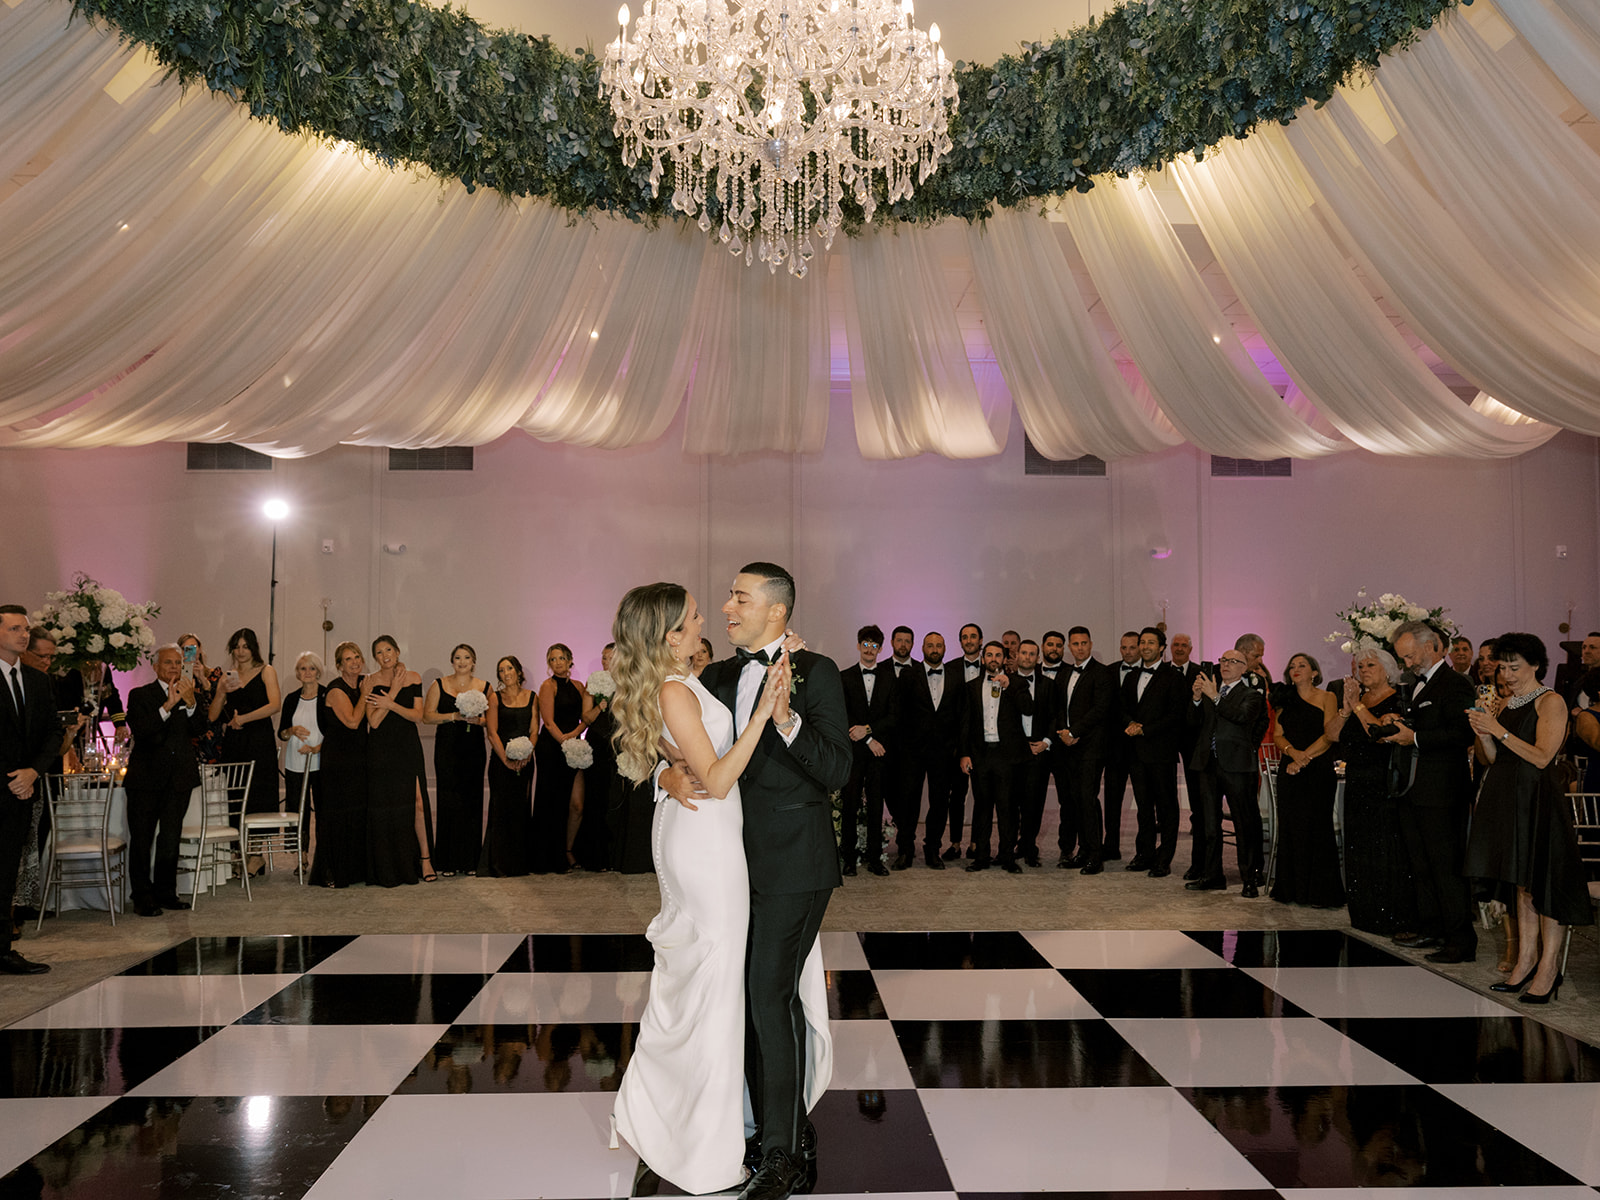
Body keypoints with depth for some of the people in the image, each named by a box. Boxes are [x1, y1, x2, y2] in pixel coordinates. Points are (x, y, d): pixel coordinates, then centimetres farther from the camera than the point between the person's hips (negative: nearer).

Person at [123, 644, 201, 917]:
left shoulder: (190, 695, 9)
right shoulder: (140, 695, -1)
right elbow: (141, 731, -16)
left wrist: (190, 702, -17)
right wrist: (168, 705, -24)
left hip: (179, 779, 3)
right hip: (146, 779, -3)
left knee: (170, 838, 9)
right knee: (141, 840, 4)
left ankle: (165, 892, 21)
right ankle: (142, 897, 13)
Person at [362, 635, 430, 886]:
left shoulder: (413, 678, 5)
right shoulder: (370, 682, 0)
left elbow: (418, 716, -1)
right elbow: (373, 721, -9)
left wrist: (390, 704, -14)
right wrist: (394, 691, -13)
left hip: (408, 747, 1)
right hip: (380, 749, -1)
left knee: (416, 801, -7)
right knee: (384, 806, 1)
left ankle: (425, 859, 1)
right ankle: (388, 867, 11)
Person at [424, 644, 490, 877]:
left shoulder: (484, 687, 10)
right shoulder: (439, 685, 6)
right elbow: (427, 715, 0)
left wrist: (478, 720, -8)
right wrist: (454, 716, -11)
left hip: (473, 749, 2)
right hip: (447, 748, -1)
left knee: (472, 801, -1)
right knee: (448, 802, -6)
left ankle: (470, 860, 6)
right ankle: (447, 862, 0)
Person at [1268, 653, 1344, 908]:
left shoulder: (1326, 698, 2)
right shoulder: (1286, 701, 15)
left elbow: (1329, 736, -7)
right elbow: (1278, 734, 8)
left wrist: (1304, 758, -15)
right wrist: (1293, 752, -12)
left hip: (1318, 770, -4)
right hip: (1289, 770, 4)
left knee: (1317, 827, -5)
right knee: (1290, 826, 3)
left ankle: (1321, 892, 2)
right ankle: (1292, 889, 11)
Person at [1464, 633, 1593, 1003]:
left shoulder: (1551, 702, -7)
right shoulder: (1505, 702, 14)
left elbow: (1542, 757, -15)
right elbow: (1494, 757, 13)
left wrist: (1499, 731, -17)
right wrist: (1483, 732, -4)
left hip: (1539, 799, -7)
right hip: (1510, 798, 7)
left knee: (1543, 881, -5)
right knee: (1522, 882, 10)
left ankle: (1549, 966, 0)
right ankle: (1526, 959, 15)